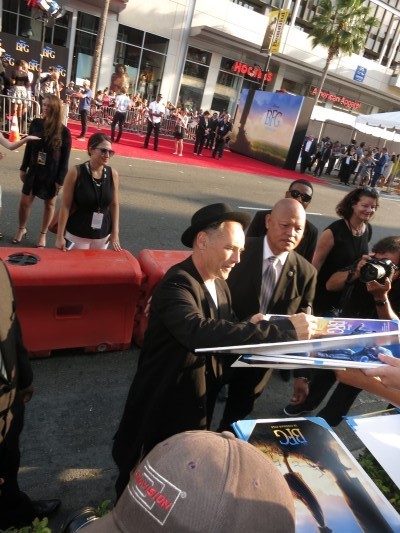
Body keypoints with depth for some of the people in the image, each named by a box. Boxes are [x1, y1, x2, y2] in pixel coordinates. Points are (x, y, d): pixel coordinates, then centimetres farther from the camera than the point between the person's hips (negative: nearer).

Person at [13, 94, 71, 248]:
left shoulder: (63, 131, -12)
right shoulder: (35, 123, -1)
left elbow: (65, 158, -9)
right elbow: (29, 147, 7)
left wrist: (61, 179, -11)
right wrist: (23, 168, 8)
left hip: (52, 174, -3)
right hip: (34, 170, 3)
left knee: (49, 204, 10)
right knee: (24, 202, 6)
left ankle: (43, 235, 26)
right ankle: (21, 229, 30)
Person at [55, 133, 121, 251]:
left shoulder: (113, 174, -4)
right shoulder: (76, 172, -13)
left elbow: (114, 204, 5)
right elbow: (65, 206, -9)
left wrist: (115, 232, 2)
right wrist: (60, 236, -10)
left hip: (103, 235, 3)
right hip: (76, 234, -3)